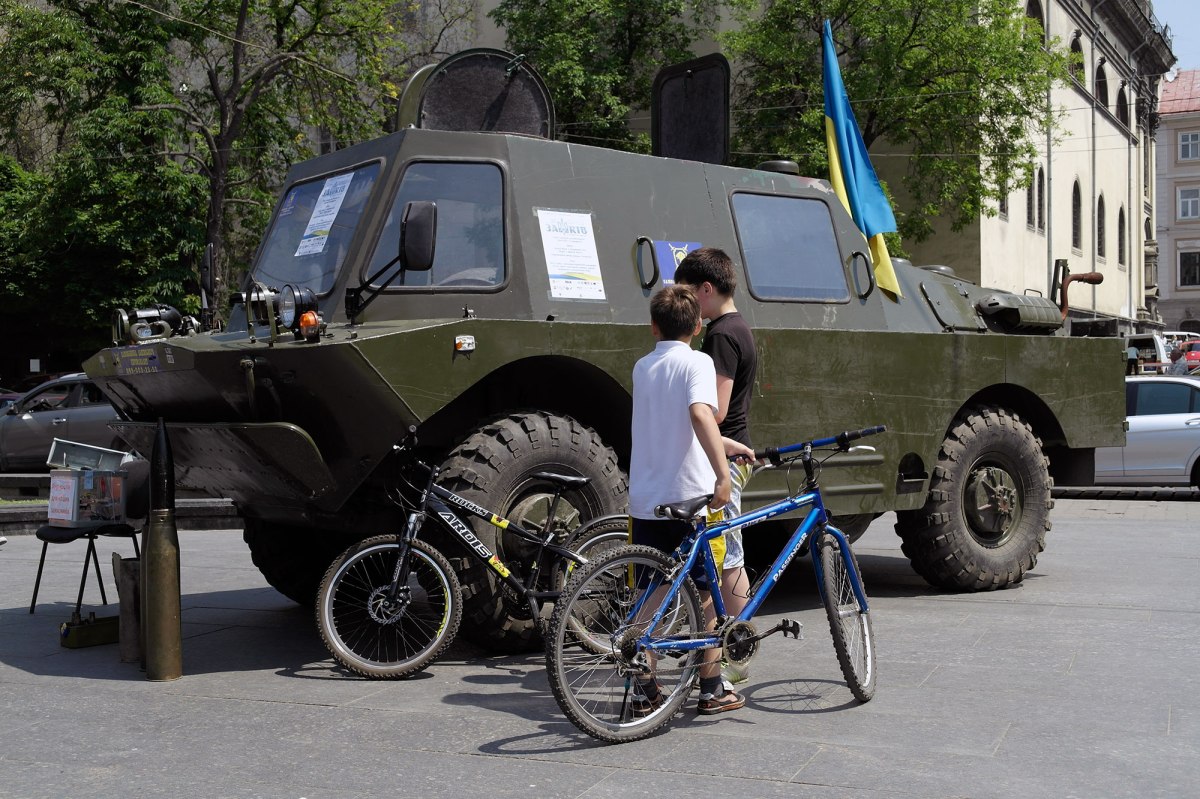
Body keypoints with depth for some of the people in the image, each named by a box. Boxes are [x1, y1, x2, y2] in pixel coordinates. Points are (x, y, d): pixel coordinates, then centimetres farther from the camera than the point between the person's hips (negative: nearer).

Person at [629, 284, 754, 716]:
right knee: (707, 597, 9)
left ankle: (645, 691, 15)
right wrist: (722, 473, -32)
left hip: (644, 501, 5)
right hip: (692, 498, -5)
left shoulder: (642, 368, 13)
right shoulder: (697, 362, -7)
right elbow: (700, 414, -26)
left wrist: (726, 444, 31)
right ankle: (711, 691, 14)